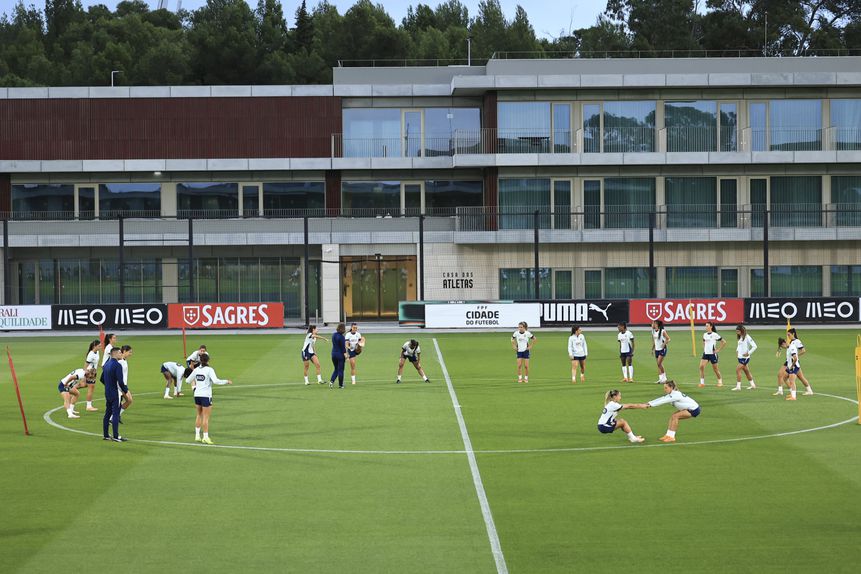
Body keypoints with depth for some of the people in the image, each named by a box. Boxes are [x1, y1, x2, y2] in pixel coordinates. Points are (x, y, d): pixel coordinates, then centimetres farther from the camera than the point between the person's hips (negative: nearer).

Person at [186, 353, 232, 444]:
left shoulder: (196, 369, 4)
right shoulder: (209, 370, -11)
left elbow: (188, 380, 14)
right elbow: (216, 381, -24)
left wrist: (187, 378, 38)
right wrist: (227, 381, -12)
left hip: (197, 395, 6)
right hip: (206, 396, -6)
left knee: (199, 415, 18)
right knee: (206, 417, -1)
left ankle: (197, 436, 19)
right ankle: (205, 437, -3)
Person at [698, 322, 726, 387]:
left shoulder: (715, 335, -10)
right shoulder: (705, 335, 7)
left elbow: (724, 342, -8)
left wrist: (718, 350, -9)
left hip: (712, 354, -5)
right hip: (705, 353, 5)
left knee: (715, 368, 6)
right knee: (701, 366, -12)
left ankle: (720, 381, 26)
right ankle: (702, 382, -8)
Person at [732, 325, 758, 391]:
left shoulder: (747, 337, -15)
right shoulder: (740, 338, 10)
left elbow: (754, 346, -16)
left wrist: (748, 353, -17)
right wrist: (737, 351, 11)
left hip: (745, 357, -9)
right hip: (740, 357, 9)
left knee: (738, 370, -13)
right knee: (746, 371, 15)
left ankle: (738, 386, -10)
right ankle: (752, 385, 25)